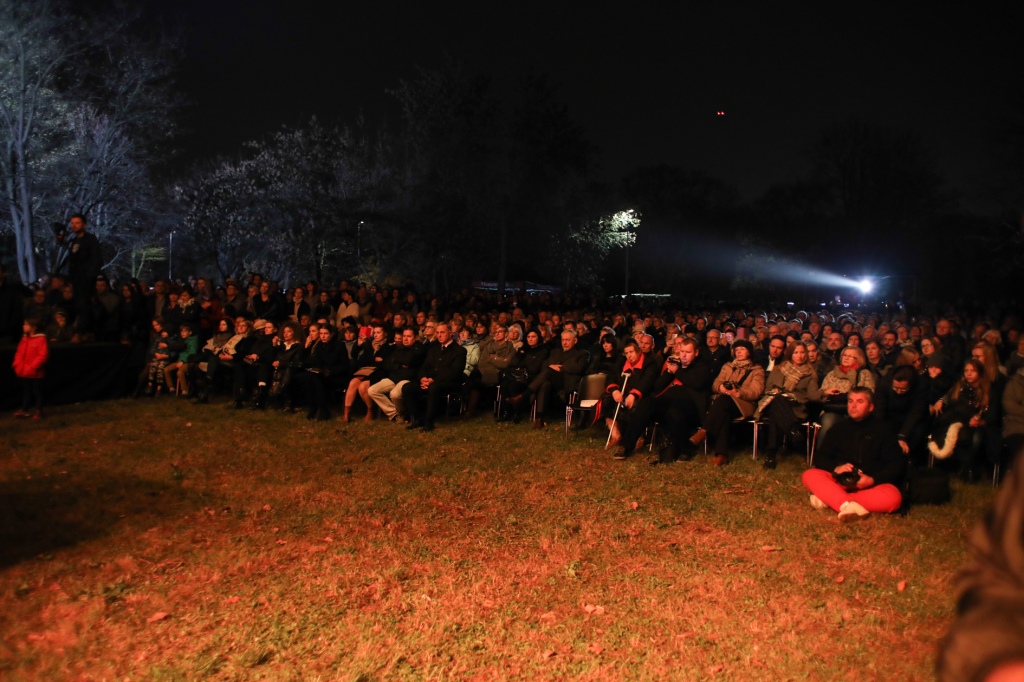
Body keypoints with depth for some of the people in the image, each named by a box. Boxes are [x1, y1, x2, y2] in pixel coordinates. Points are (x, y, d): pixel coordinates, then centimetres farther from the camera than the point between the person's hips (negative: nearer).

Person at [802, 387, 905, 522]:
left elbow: (896, 465, 0)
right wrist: (835, 468, -11)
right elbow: (820, 458, 11)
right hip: (840, 480, 1)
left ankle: (828, 499, -35)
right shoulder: (840, 428, 16)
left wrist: (872, 480, -17)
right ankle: (847, 504, -47)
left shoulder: (882, 430, 8)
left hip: (872, 485, -1)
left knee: (892, 497, -34)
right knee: (809, 475, -26)